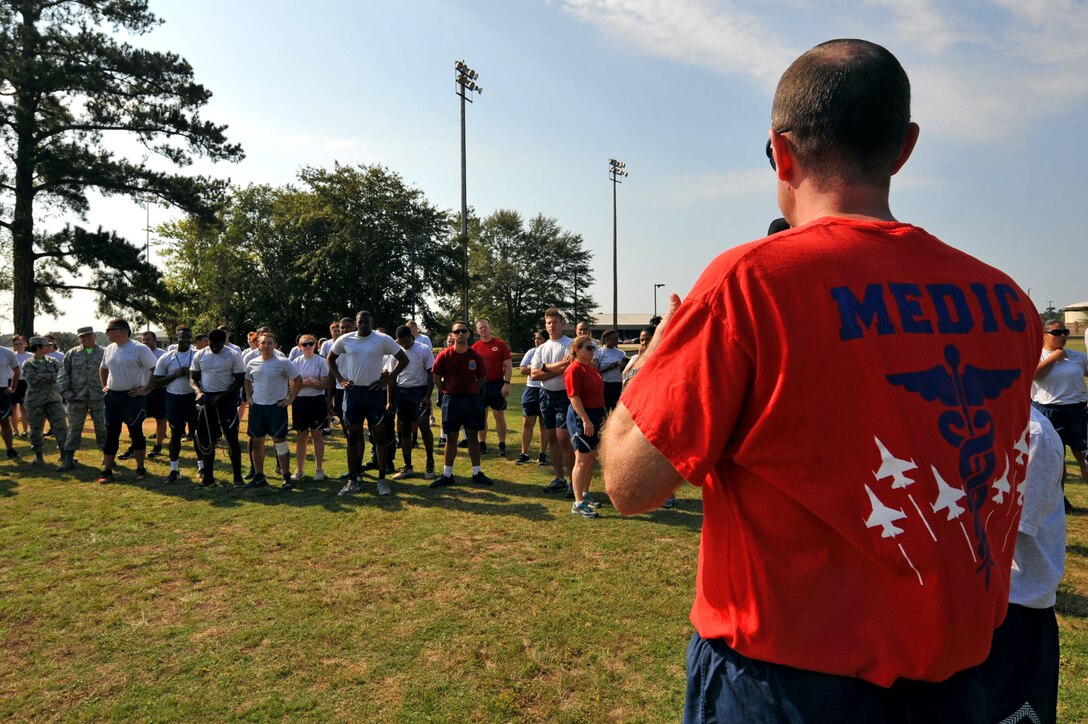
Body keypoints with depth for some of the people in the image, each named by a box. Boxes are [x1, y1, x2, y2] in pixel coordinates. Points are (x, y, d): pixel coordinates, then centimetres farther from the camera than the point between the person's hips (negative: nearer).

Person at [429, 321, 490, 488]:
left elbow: (483, 377, 9)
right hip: (451, 399, -1)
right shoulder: (444, 355, -5)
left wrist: (473, 392, 2)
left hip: (472, 398, 1)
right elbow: (436, 377, 4)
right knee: (451, 438, 6)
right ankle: (447, 474, 14)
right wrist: (447, 392, 2)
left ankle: (477, 473, 16)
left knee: (473, 436, 7)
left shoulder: (476, 356, -3)